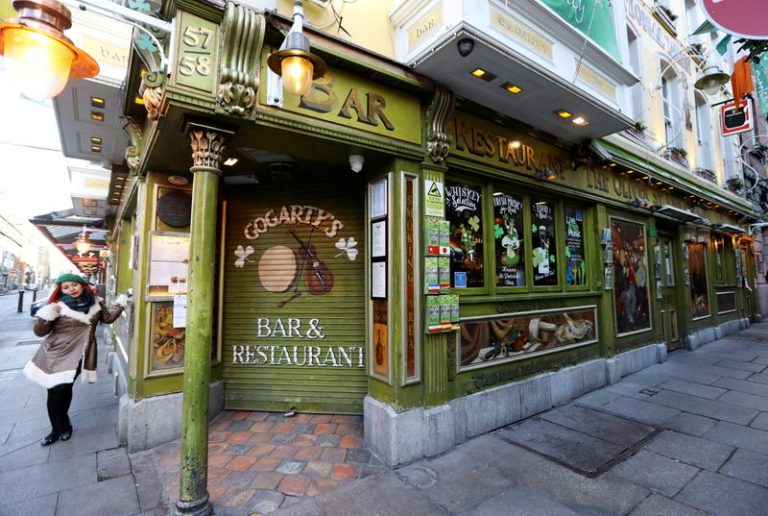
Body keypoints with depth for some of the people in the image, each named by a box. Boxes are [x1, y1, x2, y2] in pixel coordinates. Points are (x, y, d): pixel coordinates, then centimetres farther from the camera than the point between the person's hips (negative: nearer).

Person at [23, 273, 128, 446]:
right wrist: (47, 314, -21)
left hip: (77, 353, 0)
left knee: (62, 389, -7)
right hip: (54, 353, 0)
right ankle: (58, 429, 22)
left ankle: (61, 427, 15)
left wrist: (120, 304, 14)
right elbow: (39, 332, -5)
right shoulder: (57, 305, -5)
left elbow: (108, 318, 21)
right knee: (54, 391, 3)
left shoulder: (95, 303, 4)